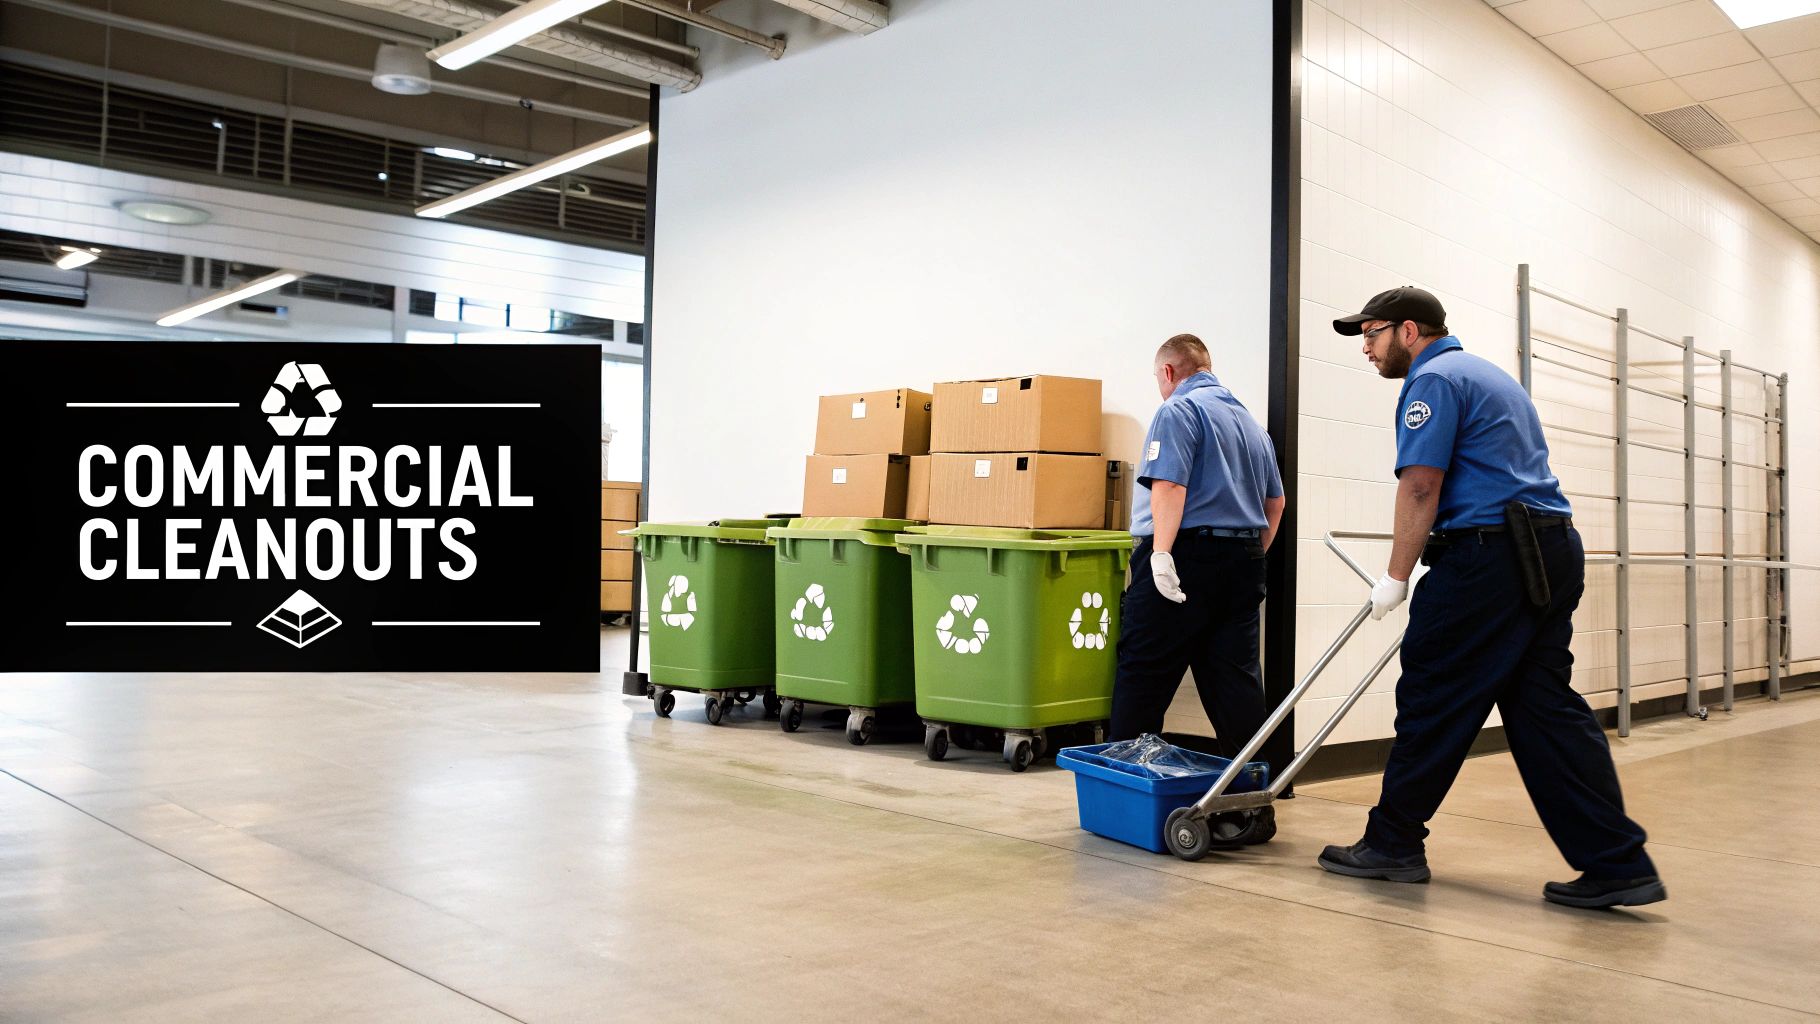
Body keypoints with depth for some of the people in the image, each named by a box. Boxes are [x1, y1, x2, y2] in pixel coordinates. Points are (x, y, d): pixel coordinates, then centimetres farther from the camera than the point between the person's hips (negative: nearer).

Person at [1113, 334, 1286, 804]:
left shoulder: (1178, 411, -5)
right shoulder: (1250, 421, 20)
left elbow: (1169, 486, -19)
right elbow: (1275, 502, 23)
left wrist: (1161, 553, -25)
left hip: (1186, 555, -7)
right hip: (1242, 563, 8)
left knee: (1143, 677, -1)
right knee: (1235, 679, 7)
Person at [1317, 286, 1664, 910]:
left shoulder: (1434, 380, -6)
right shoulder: (1488, 375, 25)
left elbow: (1420, 489, -14)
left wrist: (1396, 580, -8)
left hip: (1489, 556, -10)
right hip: (1553, 553, 10)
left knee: (1433, 702, 0)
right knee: (1545, 707, 8)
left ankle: (1394, 844, 10)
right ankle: (1617, 864, 4)